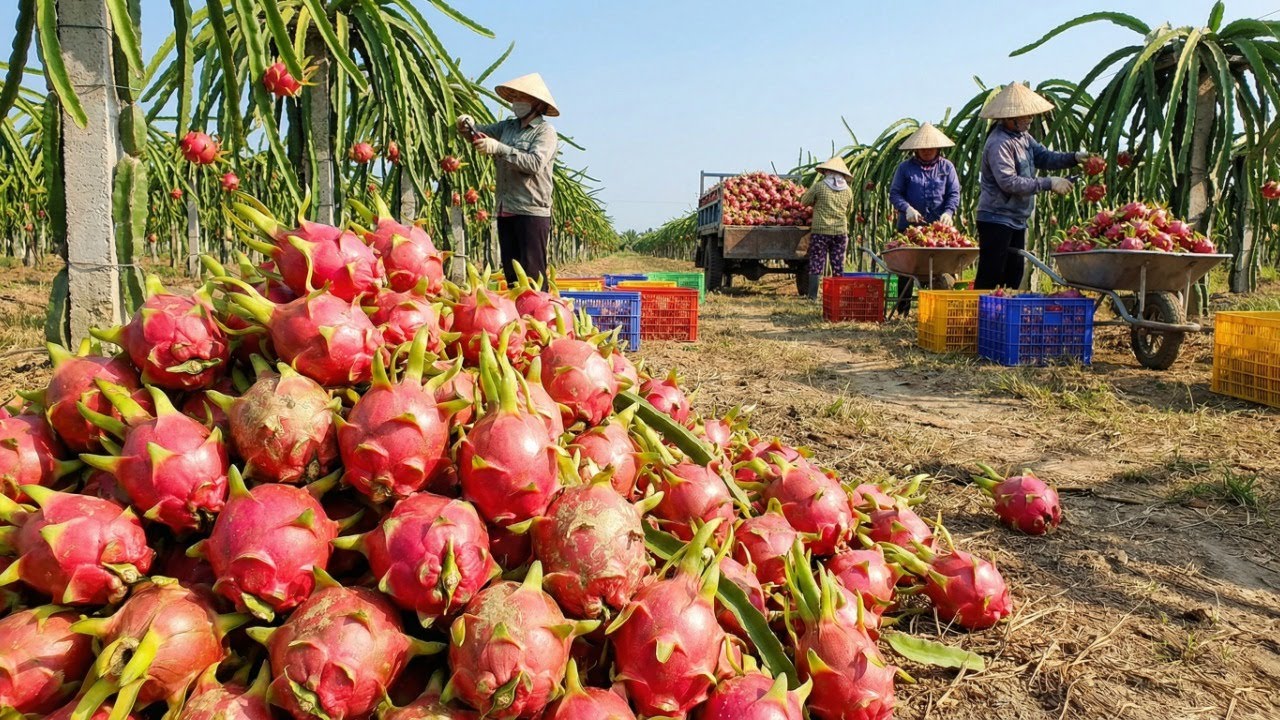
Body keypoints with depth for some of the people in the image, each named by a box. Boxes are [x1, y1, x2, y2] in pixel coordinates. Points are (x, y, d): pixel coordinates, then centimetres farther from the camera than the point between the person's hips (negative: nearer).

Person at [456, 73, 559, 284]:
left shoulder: (545, 131, -3)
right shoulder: (508, 126, 17)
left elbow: (535, 163, -18)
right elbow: (484, 132, 25)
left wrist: (498, 148, -20)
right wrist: (470, 125, 1)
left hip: (532, 211, -7)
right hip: (505, 211, 7)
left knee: (533, 273, -9)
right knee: (510, 273, 8)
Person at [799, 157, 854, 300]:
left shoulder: (819, 186, -5)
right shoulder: (848, 190, 7)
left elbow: (804, 201, 6)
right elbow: (848, 212, 17)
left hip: (820, 231, -3)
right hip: (841, 231, 3)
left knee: (816, 265, 2)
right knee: (838, 266, 8)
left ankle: (812, 297, -1)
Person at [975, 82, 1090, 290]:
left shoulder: (1023, 136, 12)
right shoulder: (999, 143, -19)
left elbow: (1044, 157, 13)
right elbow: (1009, 182, -26)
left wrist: (1074, 158, -4)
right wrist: (1048, 183, -22)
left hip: (1017, 220, 10)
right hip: (996, 219, -10)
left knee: (1014, 275, 13)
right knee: (990, 277, -9)